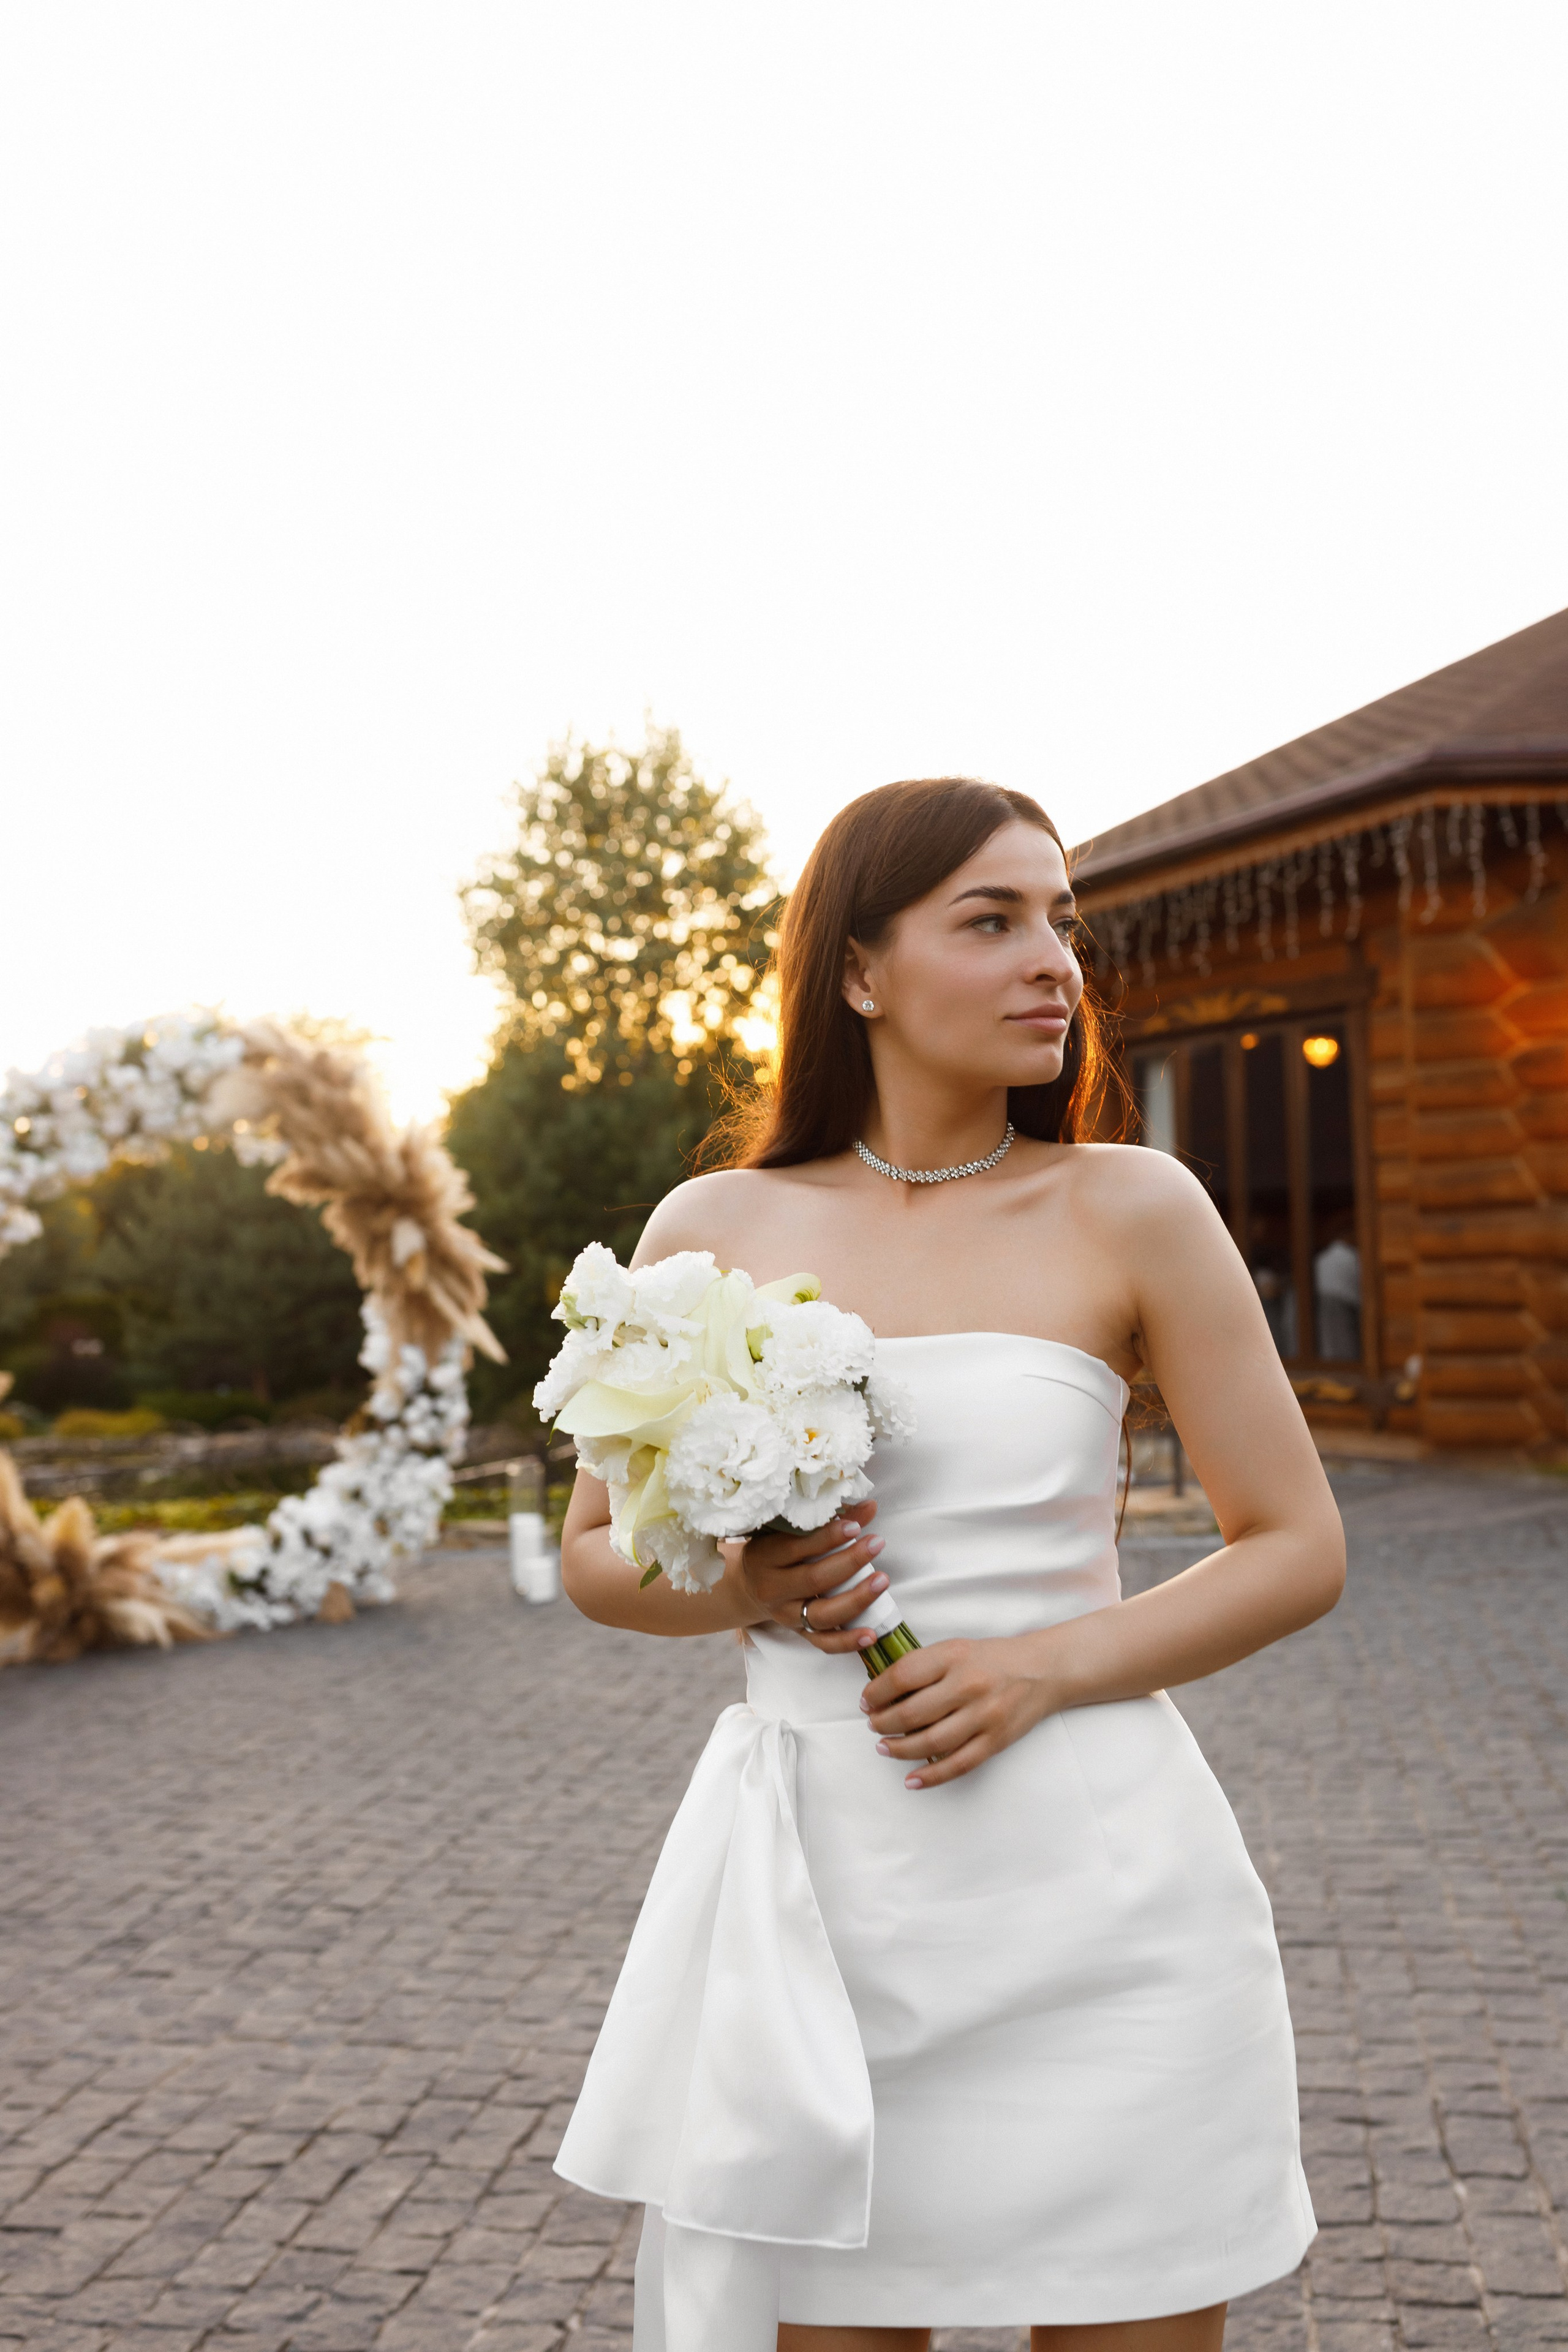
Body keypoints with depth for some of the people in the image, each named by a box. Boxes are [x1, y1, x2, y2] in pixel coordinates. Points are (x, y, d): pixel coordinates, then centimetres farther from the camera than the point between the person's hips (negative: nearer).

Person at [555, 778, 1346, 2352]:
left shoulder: (1132, 1212, -3)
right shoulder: (713, 1231, 3)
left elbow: (1297, 1549, 1)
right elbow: (596, 1556, 11)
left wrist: (1043, 1664, -13)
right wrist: (739, 1589, -10)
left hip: (1095, 1898, -1)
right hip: (824, 1896, 1)